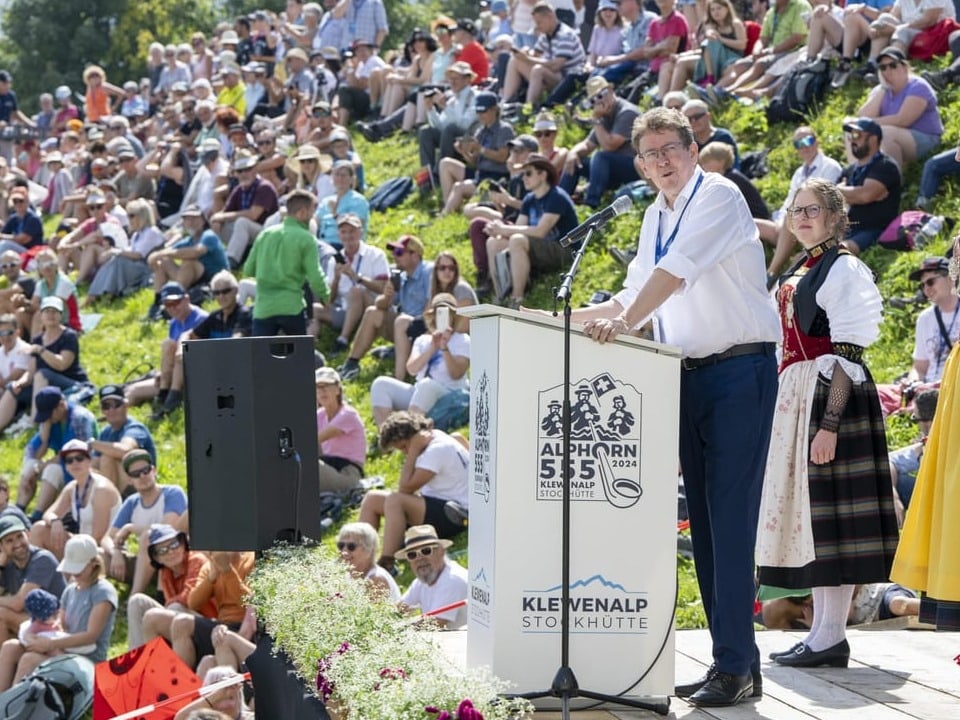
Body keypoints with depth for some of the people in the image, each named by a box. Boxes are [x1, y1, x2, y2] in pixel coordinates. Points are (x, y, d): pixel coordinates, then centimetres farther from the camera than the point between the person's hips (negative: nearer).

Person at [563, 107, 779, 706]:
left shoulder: (718, 197, -9)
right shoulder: (656, 217, 16)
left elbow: (675, 272, -21)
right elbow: (636, 294, 24)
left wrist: (623, 322, -26)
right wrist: (569, 318, 13)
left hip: (740, 370, -8)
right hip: (691, 376, 8)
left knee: (730, 518, -12)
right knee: (703, 520, 7)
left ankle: (737, 666, -12)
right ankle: (733, 661, 12)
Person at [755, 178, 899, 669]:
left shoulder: (843, 269, -9)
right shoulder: (799, 272, 18)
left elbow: (847, 355, -16)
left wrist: (830, 423, -22)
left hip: (830, 396, -9)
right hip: (796, 399, 9)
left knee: (829, 510, -9)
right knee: (805, 512, 9)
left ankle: (831, 636, -7)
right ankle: (822, 630, 14)